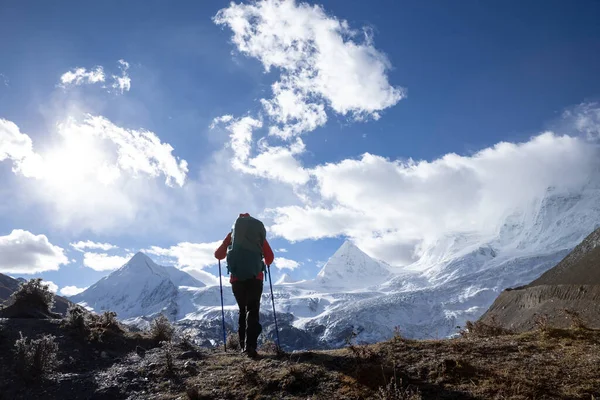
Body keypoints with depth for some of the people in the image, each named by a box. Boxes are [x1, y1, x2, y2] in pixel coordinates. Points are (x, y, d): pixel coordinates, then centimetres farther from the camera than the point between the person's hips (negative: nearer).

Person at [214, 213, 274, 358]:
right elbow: (270, 257, 10)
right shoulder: (259, 233, 11)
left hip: (237, 278, 1)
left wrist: (227, 254, 32)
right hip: (255, 277, -1)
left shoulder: (233, 233, 10)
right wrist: (266, 264, 33)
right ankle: (250, 346, -13)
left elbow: (218, 255, 9)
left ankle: (243, 345, 14)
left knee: (242, 311, 18)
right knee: (253, 312, 3)